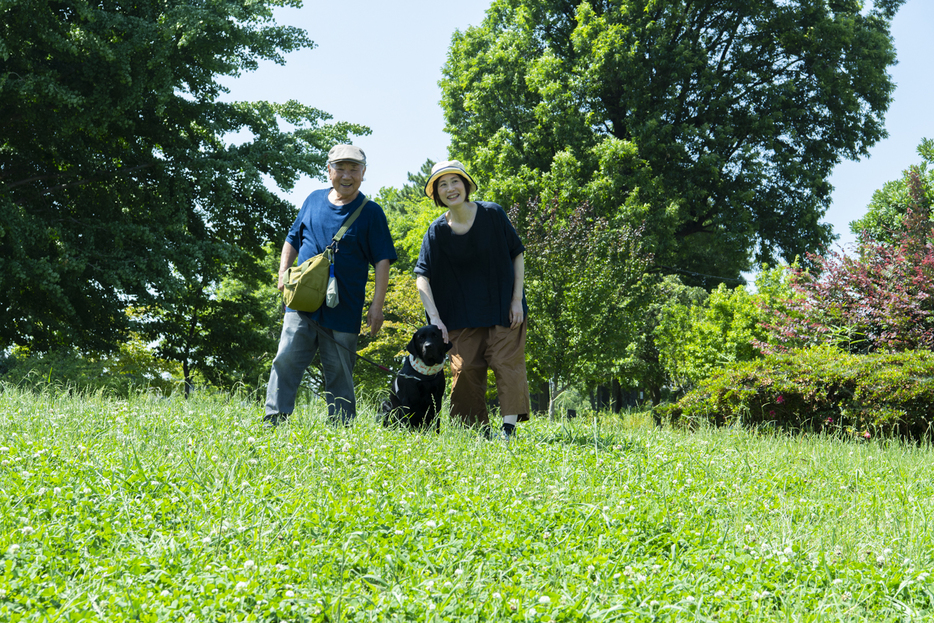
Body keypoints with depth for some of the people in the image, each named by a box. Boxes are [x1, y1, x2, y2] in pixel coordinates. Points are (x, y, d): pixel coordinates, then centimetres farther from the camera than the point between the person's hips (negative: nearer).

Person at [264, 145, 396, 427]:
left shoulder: (371, 212, 2)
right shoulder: (314, 200, 11)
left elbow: (382, 260, 0)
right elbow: (293, 239, 22)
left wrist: (377, 305, -8)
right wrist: (284, 271, 5)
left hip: (342, 310, -2)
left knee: (339, 372, 4)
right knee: (287, 359, -9)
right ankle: (273, 421, -6)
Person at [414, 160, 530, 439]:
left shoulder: (492, 214, -9)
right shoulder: (437, 231, -8)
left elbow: (517, 256, -2)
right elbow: (422, 276, -11)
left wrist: (517, 300, -8)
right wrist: (434, 318, -21)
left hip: (503, 309, -1)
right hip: (462, 315, 2)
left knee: (507, 361, -9)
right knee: (465, 368, 0)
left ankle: (509, 428, -10)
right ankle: (479, 430, 9)